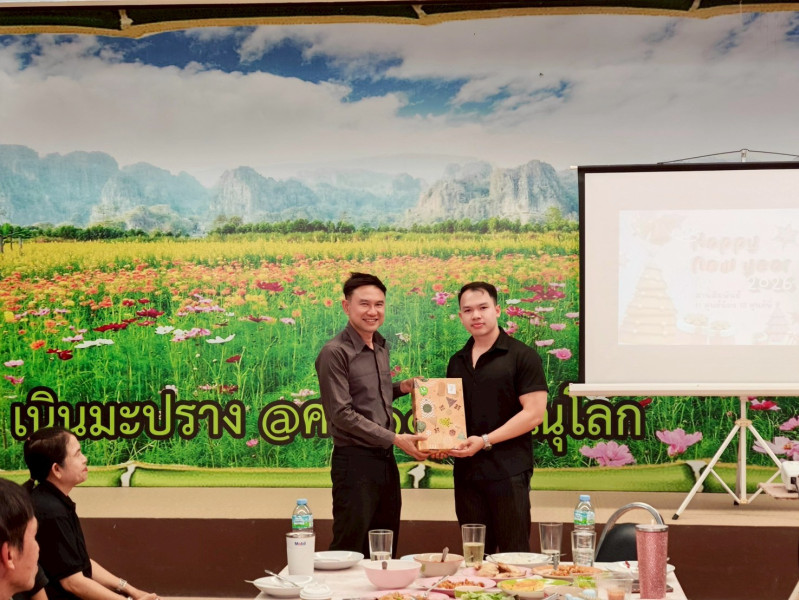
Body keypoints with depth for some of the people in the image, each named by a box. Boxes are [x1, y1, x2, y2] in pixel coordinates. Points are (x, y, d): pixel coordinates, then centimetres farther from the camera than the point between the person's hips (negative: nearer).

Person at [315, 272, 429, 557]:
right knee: (351, 551, -2)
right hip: (355, 461, -8)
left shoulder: (381, 347, 11)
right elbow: (342, 414, -17)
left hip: (385, 459, 8)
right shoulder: (335, 352, -13)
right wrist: (395, 439, -17)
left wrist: (401, 388, 6)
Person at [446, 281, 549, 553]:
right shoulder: (457, 362, 16)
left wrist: (485, 441, -16)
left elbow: (534, 413, -10)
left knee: (514, 553, -3)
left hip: (508, 472, -6)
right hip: (466, 472, 6)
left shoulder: (521, 356, -3)